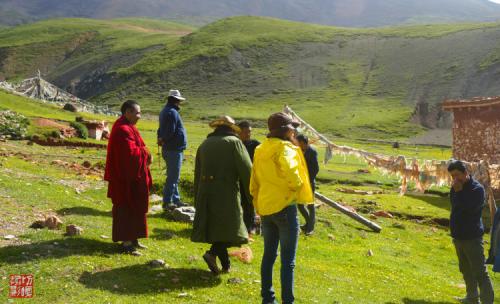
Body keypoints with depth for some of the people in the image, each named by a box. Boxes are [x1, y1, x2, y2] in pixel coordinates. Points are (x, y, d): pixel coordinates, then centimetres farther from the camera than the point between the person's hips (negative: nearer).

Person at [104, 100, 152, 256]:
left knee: (134, 209, 16)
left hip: (133, 176, 11)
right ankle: (127, 242, 6)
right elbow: (131, 152, -28)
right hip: (127, 178, -11)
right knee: (126, 209, -2)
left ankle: (132, 239, 26)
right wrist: (146, 153, -11)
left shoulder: (128, 127, 13)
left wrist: (145, 155, -2)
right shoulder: (123, 130, -21)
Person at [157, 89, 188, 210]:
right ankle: (167, 202, 0)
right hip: (174, 149, -10)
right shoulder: (172, 112, -19)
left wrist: (161, 138, 1)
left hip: (169, 149, 10)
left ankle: (175, 199, 26)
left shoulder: (165, 111, 14)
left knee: (173, 176, 17)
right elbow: (170, 132, -23)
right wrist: (163, 139, -7)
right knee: (173, 177, -4)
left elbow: (162, 129, 17)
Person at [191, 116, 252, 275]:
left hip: (206, 192, 6)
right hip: (227, 192, -6)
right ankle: (213, 253, -19)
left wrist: (198, 200, 25)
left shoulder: (204, 144, 15)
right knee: (230, 226, 1)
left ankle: (225, 264, 16)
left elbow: (197, 173, 19)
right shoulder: (234, 142, -2)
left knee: (216, 226, 13)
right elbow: (246, 170, -9)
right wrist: (252, 195, -4)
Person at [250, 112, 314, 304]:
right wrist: (297, 185, -15)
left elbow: (254, 183, 16)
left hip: (265, 208, 7)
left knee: (269, 255, 17)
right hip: (285, 207, -7)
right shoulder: (284, 148, -12)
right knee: (288, 261, 0)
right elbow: (289, 169, -33)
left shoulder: (260, 150, 11)